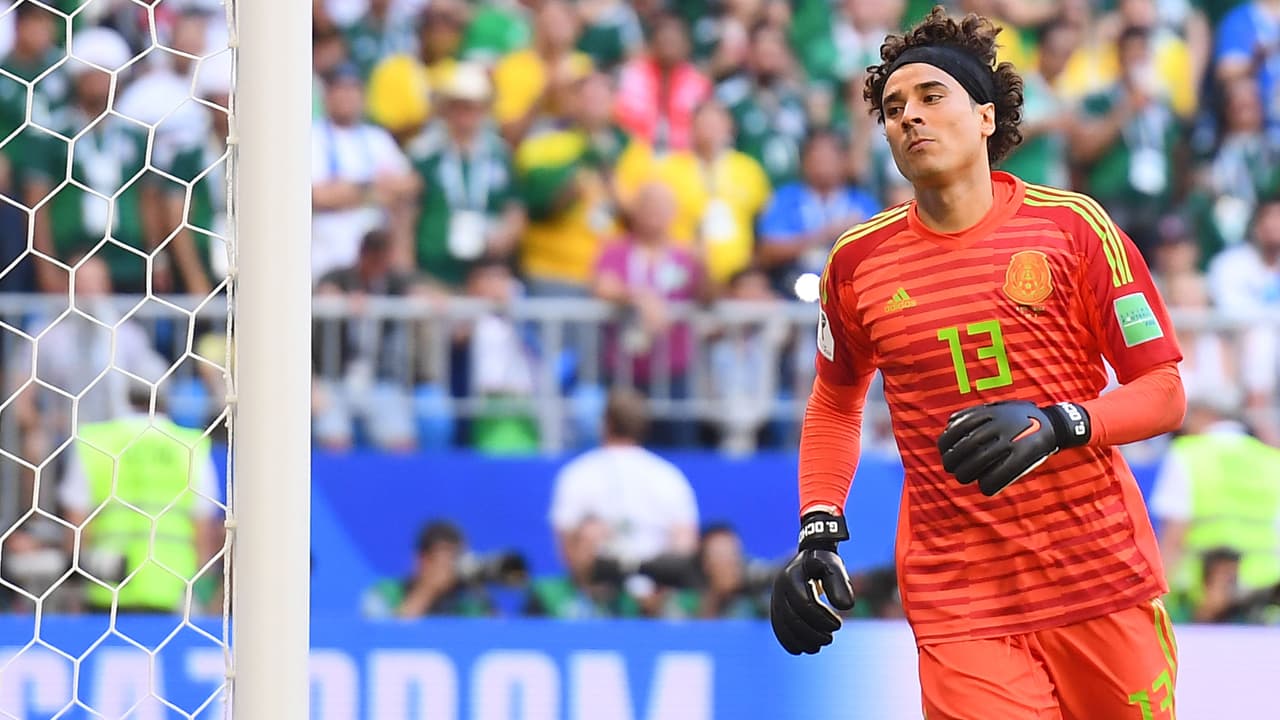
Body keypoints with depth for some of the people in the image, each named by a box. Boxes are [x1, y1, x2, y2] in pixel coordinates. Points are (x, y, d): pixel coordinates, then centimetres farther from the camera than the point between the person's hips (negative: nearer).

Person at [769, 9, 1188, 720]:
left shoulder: (1072, 226, -2)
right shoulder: (857, 260, 5)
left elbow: (1165, 393, -1)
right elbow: (835, 402, 22)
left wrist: (1056, 425, -18)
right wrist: (818, 533, 8)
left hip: (1105, 578, 0)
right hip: (955, 601, 0)